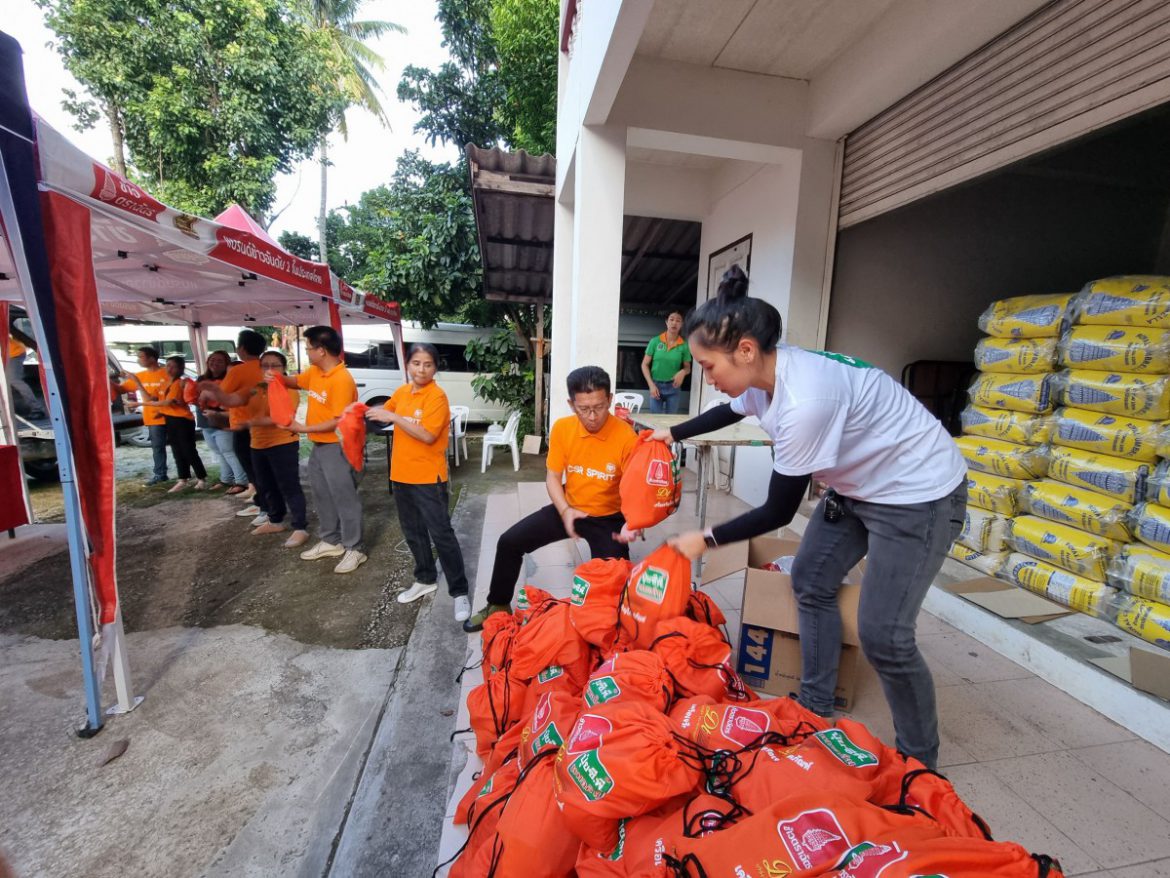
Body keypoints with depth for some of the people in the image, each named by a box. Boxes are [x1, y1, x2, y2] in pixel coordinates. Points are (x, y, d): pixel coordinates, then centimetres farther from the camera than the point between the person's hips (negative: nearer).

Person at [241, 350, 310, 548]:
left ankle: (300, 528, 1)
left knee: (289, 487, -6)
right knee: (265, 487, 19)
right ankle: (275, 521, 36)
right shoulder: (256, 388, 12)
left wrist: (253, 422, -30)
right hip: (258, 445, 9)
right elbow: (248, 411, 26)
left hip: (283, 444, -8)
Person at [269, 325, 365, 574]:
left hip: (336, 447, -10)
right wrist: (279, 378, 3)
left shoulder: (342, 380, -23)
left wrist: (303, 428, -18)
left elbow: (339, 421, -24)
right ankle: (331, 542, 34)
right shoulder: (315, 371, 5)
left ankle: (354, 549, 11)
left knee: (344, 499, 0)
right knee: (322, 496, 19)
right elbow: (296, 381, 25)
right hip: (318, 446, 10)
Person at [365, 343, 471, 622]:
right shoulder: (401, 392, 7)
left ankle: (459, 592, 7)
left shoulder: (437, 396, -15)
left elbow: (427, 435, -24)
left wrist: (393, 417, -22)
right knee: (413, 533, 18)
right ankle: (426, 579, 36)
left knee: (441, 535, -4)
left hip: (429, 479, -7)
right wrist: (365, 412, 5)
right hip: (402, 475, 8)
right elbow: (385, 412, 25)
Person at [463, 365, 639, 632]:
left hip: (609, 517, -3)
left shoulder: (626, 437, -22)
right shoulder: (562, 428, -11)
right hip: (569, 508, 4)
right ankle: (498, 606, 22)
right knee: (509, 542, -1)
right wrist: (565, 511, -19)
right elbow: (553, 476, -3)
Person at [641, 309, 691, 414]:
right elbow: (645, 365, 0)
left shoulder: (684, 345, -2)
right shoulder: (655, 341, -5)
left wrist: (683, 372, -16)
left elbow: (688, 368, 8)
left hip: (673, 387, 1)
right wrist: (651, 384, -9)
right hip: (656, 385, -1)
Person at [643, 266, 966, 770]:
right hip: (857, 485, 9)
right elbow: (731, 411, 17)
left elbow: (778, 512, -26)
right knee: (811, 583, 14)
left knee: (882, 636, -8)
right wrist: (675, 434, 25)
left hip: (917, 494, -9)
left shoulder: (805, 400, -37)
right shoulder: (764, 375, -10)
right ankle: (816, 707, 32)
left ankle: (919, 762, 20)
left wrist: (706, 540, -15)